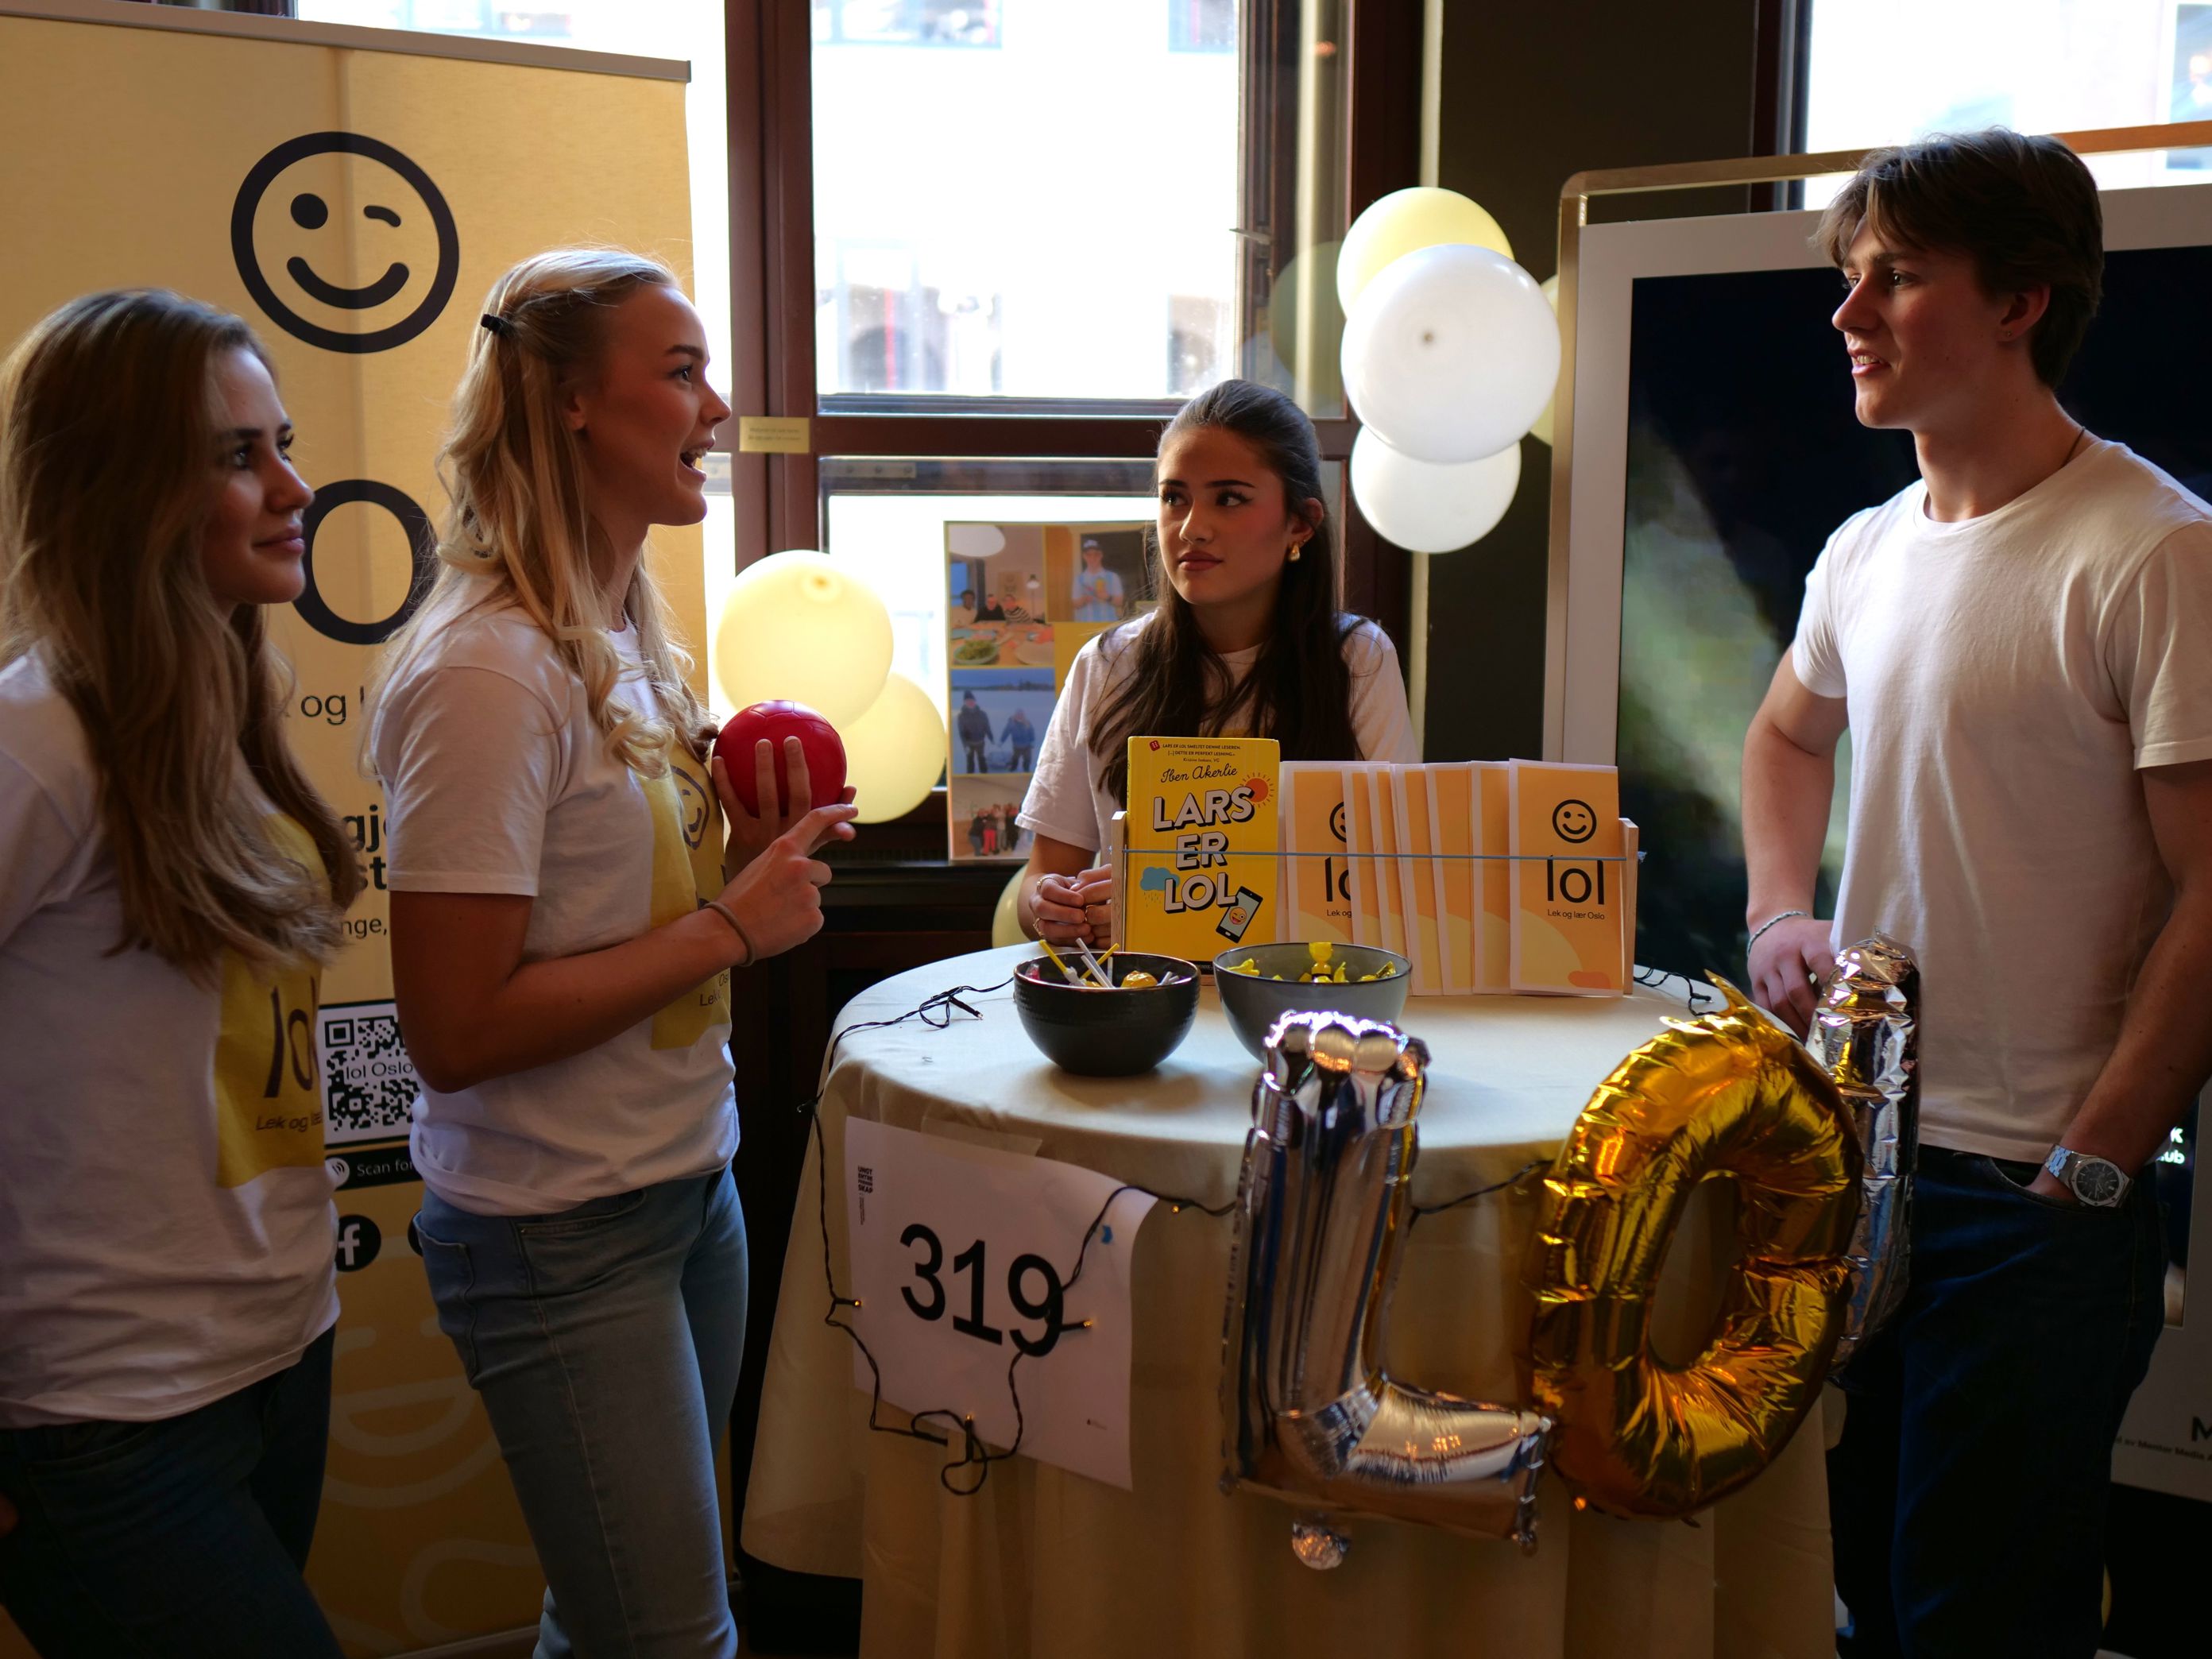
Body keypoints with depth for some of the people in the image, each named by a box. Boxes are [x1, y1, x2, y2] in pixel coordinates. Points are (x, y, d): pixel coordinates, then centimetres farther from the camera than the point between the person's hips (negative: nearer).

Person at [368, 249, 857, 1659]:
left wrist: (752, 855, -2)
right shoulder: (488, 672, -20)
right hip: (563, 1236, -8)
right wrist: (732, 926, -20)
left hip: (692, 1176, 8)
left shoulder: (630, 634, 8)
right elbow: (455, 1030, -23)